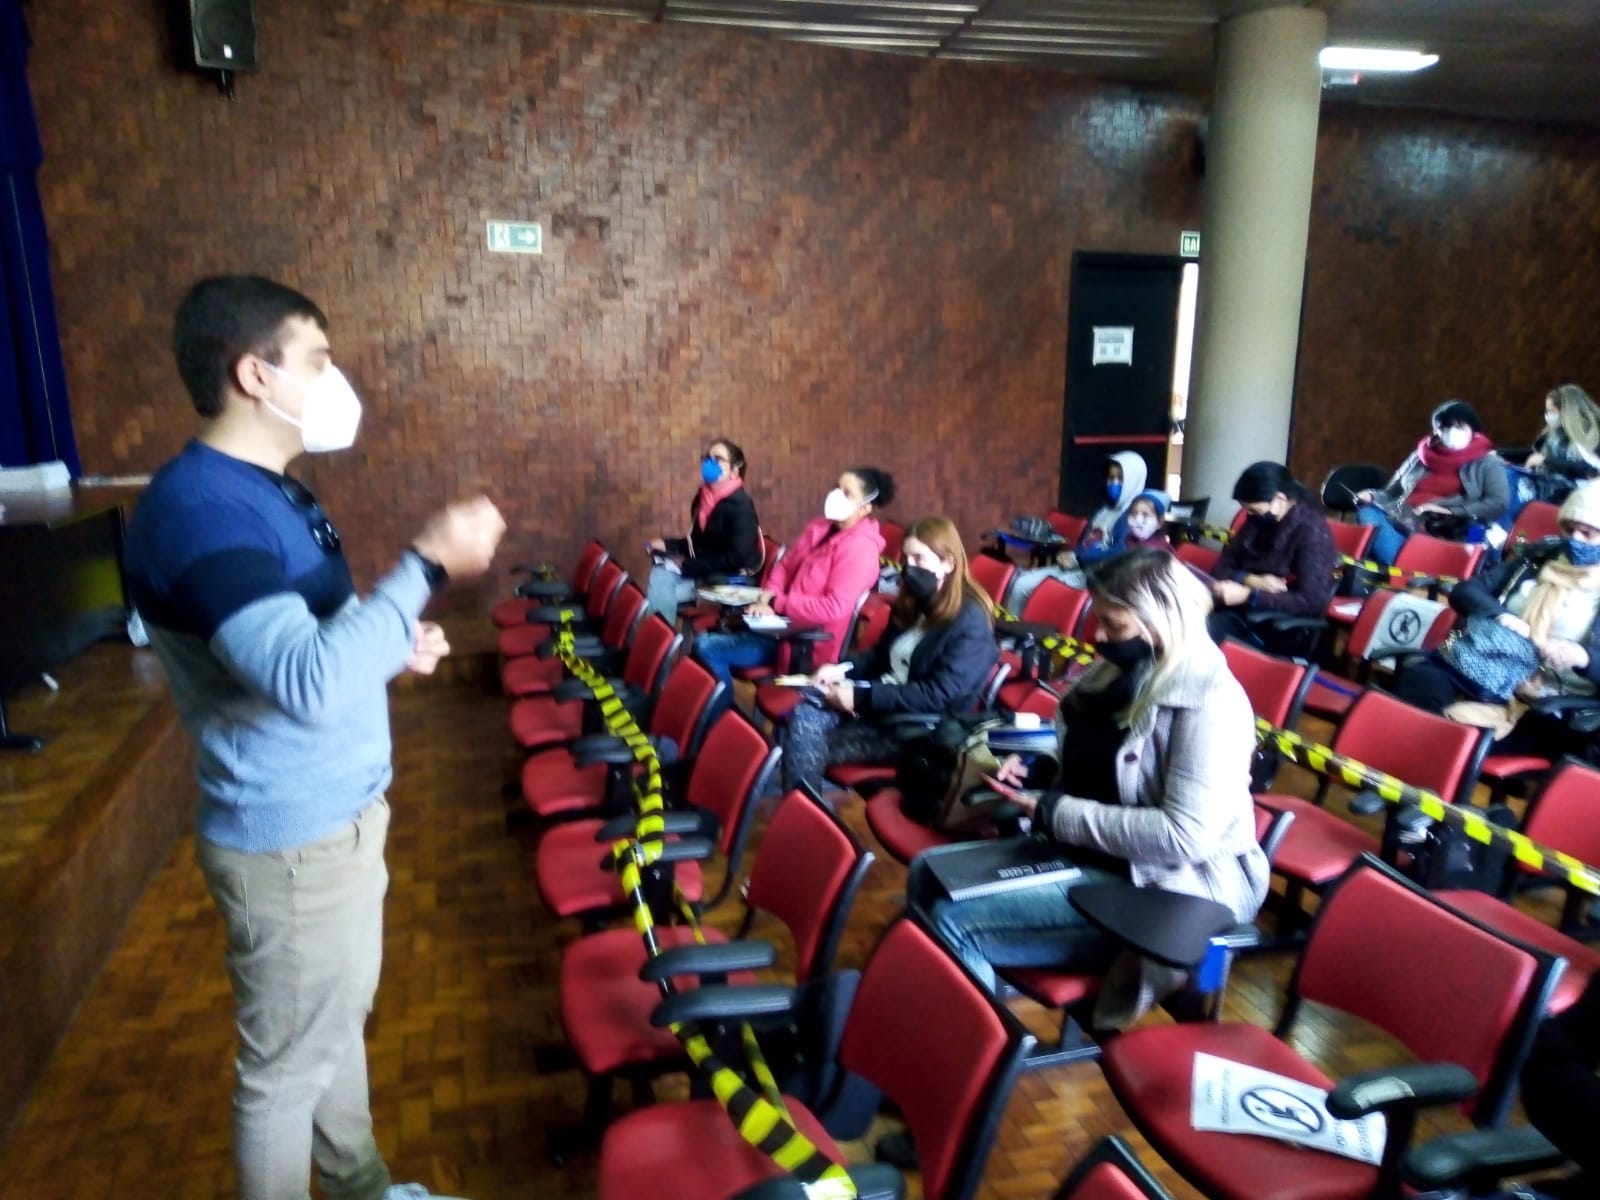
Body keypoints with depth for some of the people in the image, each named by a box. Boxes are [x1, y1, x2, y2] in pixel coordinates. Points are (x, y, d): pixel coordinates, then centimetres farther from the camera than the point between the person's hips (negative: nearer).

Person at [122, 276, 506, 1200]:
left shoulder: (268, 489, 7)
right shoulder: (201, 507, -25)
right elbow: (308, 683, -37)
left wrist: (396, 646, 0)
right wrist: (429, 563, -30)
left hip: (338, 810, 10)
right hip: (290, 837, -10)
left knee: (339, 1020, 26)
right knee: (288, 1060, 11)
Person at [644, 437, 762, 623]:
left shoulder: (740, 505, -17)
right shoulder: (704, 498, 9)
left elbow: (735, 559, -22)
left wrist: (687, 566, -19)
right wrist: (667, 544, 2)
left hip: (733, 580, -8)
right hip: (704, 572, 8)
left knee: (662, 594, -22)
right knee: (659, 575, -18)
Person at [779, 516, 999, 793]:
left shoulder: (970, 623, -16)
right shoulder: (914, 603, 9)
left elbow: (938, 696, -22)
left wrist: (862, 697, -24)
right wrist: (841, 669, -1)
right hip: (882, 702, 8)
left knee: (813, 746, -19)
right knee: (804, 716, -18)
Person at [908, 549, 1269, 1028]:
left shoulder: (1208, 701, -21)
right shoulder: (1126, 671, 5)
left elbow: (1185, 836, -28)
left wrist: (1057, 813, -22)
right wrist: (1039, 771, -1)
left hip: (1172, 888, -9)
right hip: (1086, 850, 9)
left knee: (954, 924, -21)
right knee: (929, 875, 2)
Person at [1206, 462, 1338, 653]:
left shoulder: (1311, 531, -11)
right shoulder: (1257, 521, 9)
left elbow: (1311, 603, -19)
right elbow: (1222, 567, 10)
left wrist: (1249, 595, -24)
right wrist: (1252, 580, -11)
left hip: (1279, 630, -7)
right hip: (1241, 614, 7)